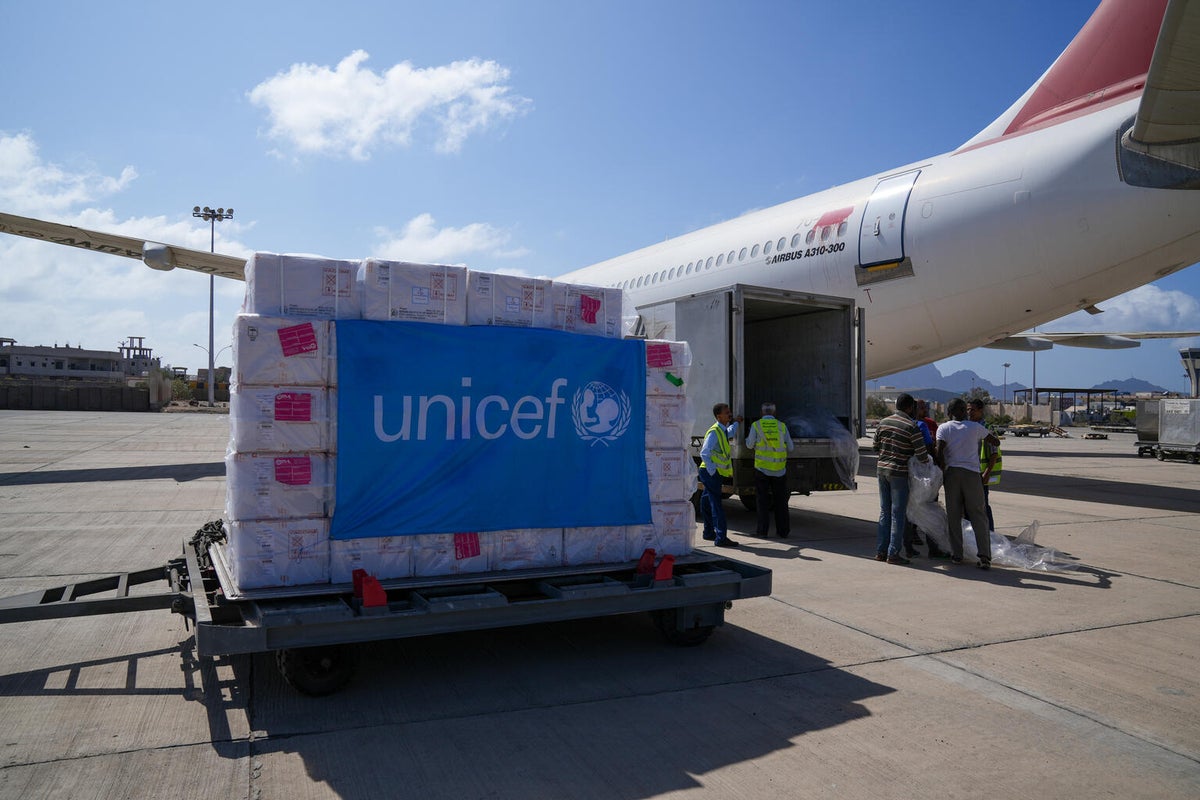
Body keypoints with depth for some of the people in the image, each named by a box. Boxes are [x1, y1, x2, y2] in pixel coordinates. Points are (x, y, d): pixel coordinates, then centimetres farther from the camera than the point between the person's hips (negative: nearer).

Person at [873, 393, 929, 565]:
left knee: (885, 512, 13)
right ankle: (893, 554, 2)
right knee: (897, 513, 0)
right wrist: (926, 464, 9)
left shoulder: (883, 422, 7)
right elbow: (921, 453, -11)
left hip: (881, 469, 6)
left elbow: (876, 446, 14)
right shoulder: (912, 426, -11)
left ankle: (881, 551, 14)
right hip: (899, 473, -6)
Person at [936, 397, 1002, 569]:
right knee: (979, 516, 2)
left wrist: (942, 473, 0)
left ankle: (956, 555, 8)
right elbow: (996, 443, 16)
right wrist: (983, 439, 36)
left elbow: (939, 453, -10)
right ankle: (985, 556, -4)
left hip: (952, 473, 0)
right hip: (972, 473, 0)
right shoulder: (976, 427, 5)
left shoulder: (943, 428, 2)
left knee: (953, 517, 7)